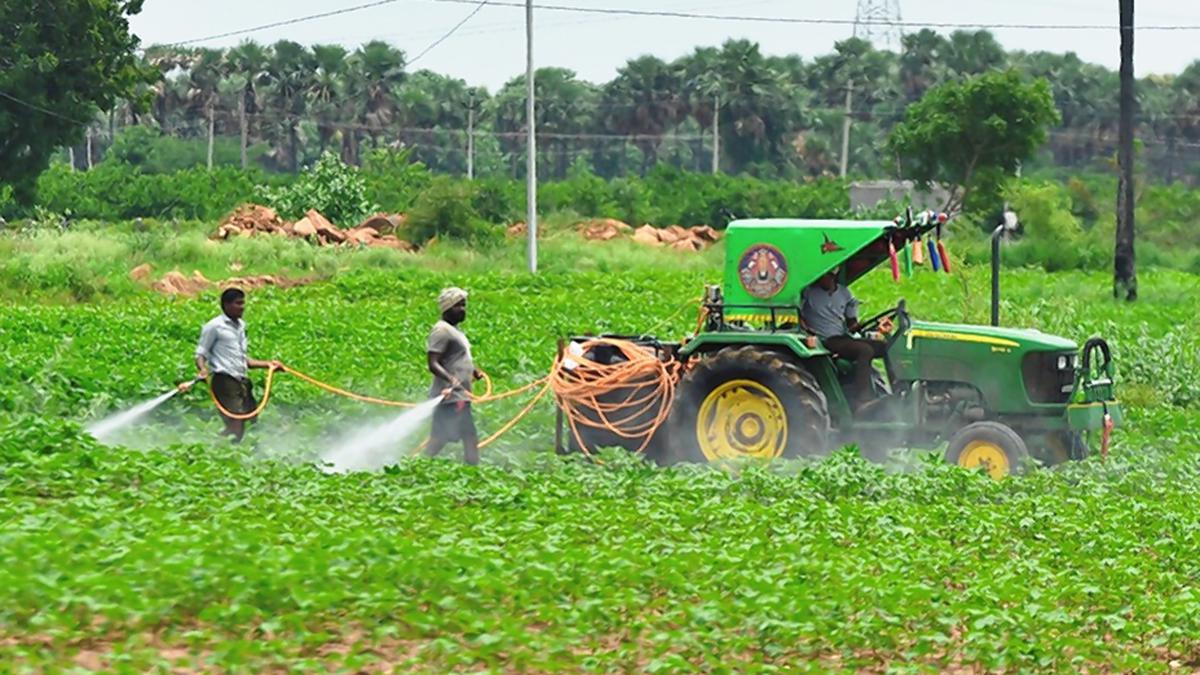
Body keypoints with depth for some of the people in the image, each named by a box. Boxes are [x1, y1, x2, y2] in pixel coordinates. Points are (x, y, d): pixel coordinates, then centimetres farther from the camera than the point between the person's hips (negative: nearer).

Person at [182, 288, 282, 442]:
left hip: (242, 382, 8)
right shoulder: (214, 327, -3)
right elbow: (201, 354, -3)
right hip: (225, 381, -8)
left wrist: (267, 364, 21)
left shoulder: (240, 326, 20)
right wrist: (202, 370, -24)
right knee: (235, 428, -19)